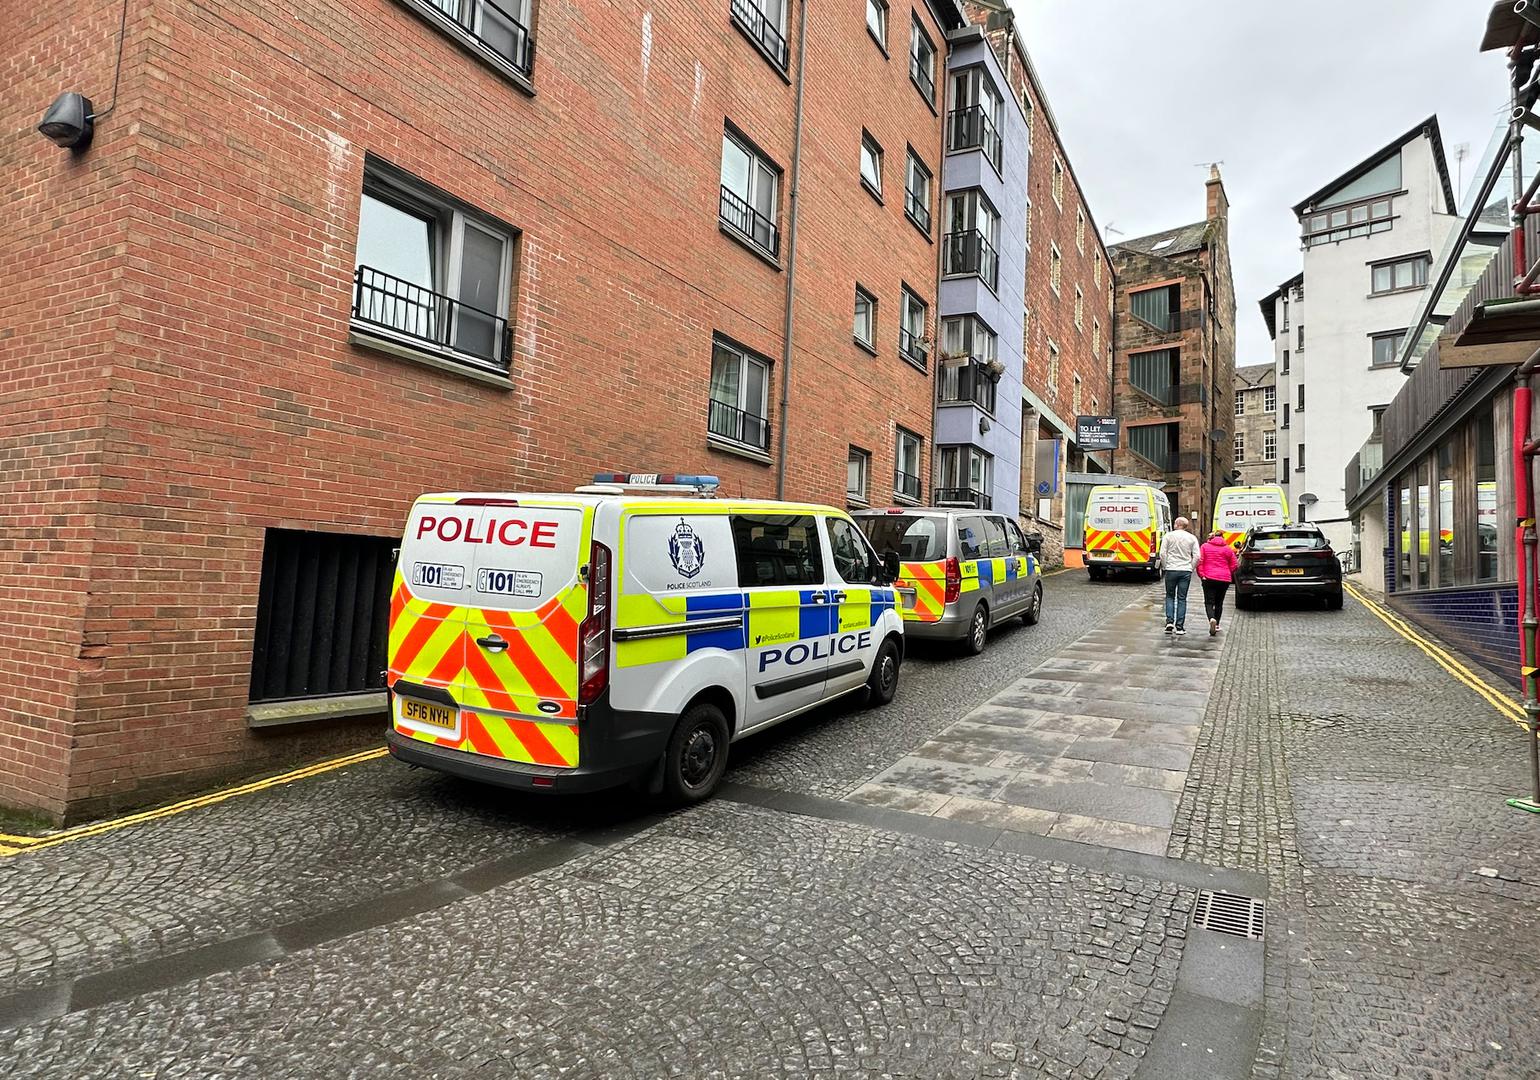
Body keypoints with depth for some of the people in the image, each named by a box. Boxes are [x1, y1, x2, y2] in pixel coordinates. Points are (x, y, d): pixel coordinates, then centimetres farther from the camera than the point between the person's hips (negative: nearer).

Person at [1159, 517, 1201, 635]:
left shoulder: (1168, 536, -1)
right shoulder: (1192, 538, 5)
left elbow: (1162, 553, -5)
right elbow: (1196, 556, -1)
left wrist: (1166, 565, 7)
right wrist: (1191, 568, 10)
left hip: (1171, 570, -1)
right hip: (1186, 571, 1)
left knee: (1170, 596, 12)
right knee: (1182, 599, 5)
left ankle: (1169, 621, -2)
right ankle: (1180, 627, 3)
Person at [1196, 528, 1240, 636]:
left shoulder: (1205, 546, 2)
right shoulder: (1228, 549, 6)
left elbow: (1199, 561, -6)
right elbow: (1234, 565, 5)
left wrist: (1201, 574, -1)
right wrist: (1228, 574, 20)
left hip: (1209, 578, -2)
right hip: (1224, 579, 2)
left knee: (1209, 602, -3)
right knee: (1219, 603, 16)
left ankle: (1212, 619, -30)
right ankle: (1217, 625, 20)